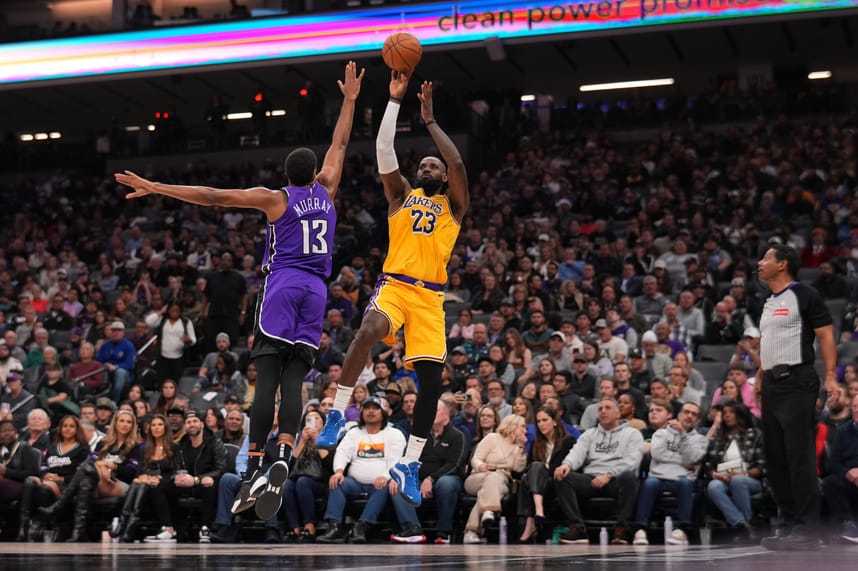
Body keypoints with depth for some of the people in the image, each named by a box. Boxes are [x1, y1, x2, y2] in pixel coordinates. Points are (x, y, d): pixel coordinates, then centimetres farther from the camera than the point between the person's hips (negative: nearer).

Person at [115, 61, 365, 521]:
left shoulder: (273, 198, 3)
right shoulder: (325, 191, 13)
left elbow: (213, 196, -5)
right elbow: (339, 145, 28)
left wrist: (156, 188, -5)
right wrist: (349, 100, 38)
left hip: (281, 286, -3)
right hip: (315, 291, 3)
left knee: (268, 377, -9)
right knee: (293, 380, -3)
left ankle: (254, 470, -18)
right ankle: (282, 462, -23)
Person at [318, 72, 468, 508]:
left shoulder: (453, 205, 15)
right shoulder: (402, 195, 17)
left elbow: (458, 163, -3)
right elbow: (384, 152, 4)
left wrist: (429, 119, 2)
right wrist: (395, 101, 2)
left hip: (429, 296, 1)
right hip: (394, 285, -1)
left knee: (431, 380, -4)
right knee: (368, 330, -35)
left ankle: (409, 465, 7)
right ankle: (337, 414, -27)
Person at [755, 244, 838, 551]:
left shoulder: (804, 295, -7)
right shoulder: (769, 303, 18)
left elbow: (826, 336, -11)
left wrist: (831, 376, -20)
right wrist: (760, 377, 18)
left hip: (796, 383, -9)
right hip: (772, 385, 9)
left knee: (800, 457, -10)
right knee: (776, 458, 10)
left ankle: (808, 531, -8)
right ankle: (789, 524, 16)